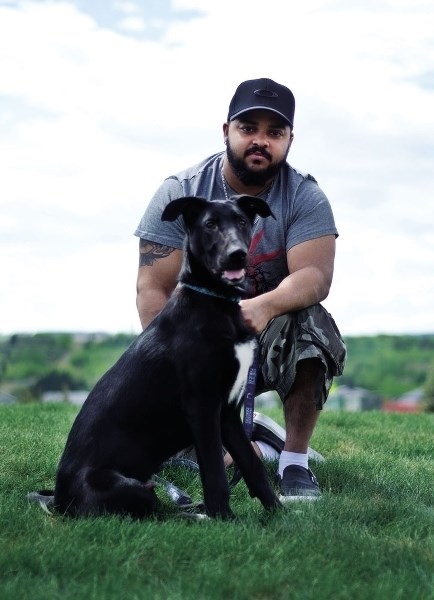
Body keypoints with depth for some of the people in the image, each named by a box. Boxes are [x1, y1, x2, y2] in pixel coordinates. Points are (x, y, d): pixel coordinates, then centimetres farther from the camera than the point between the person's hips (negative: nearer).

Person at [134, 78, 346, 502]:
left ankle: (295, 463, -19)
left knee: (310, 324, -34)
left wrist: (266, 306, -45)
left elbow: (315, 276, -23)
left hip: (272, 338, -1)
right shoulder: (179, 193, -8)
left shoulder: (305, 197, -8)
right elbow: (153, 288, -12)